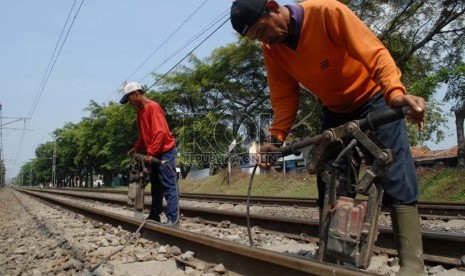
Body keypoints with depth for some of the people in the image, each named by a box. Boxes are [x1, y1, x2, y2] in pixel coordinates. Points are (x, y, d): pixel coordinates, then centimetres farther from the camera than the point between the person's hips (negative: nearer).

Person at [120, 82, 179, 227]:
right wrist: (136, 148, 10)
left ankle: (173, 219, -11)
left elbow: (160, 132, -23)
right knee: (156, 186, 13)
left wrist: (150, 153, -23)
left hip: (165, 151, -10)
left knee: (168, 186, -10)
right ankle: (154, 216, 20)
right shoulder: (140, 110, 13)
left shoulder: (153, 107, -16)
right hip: (154, 153, 10)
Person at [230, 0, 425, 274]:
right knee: (328, 181, 3)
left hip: (375, 97, -5)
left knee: (395, 175, -15)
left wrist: (395, 93, -46)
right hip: (335, 110, 6)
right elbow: (284, 96, -7)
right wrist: (277, 137, -20)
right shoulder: (271, 49, -10)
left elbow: (374, 52, -31)